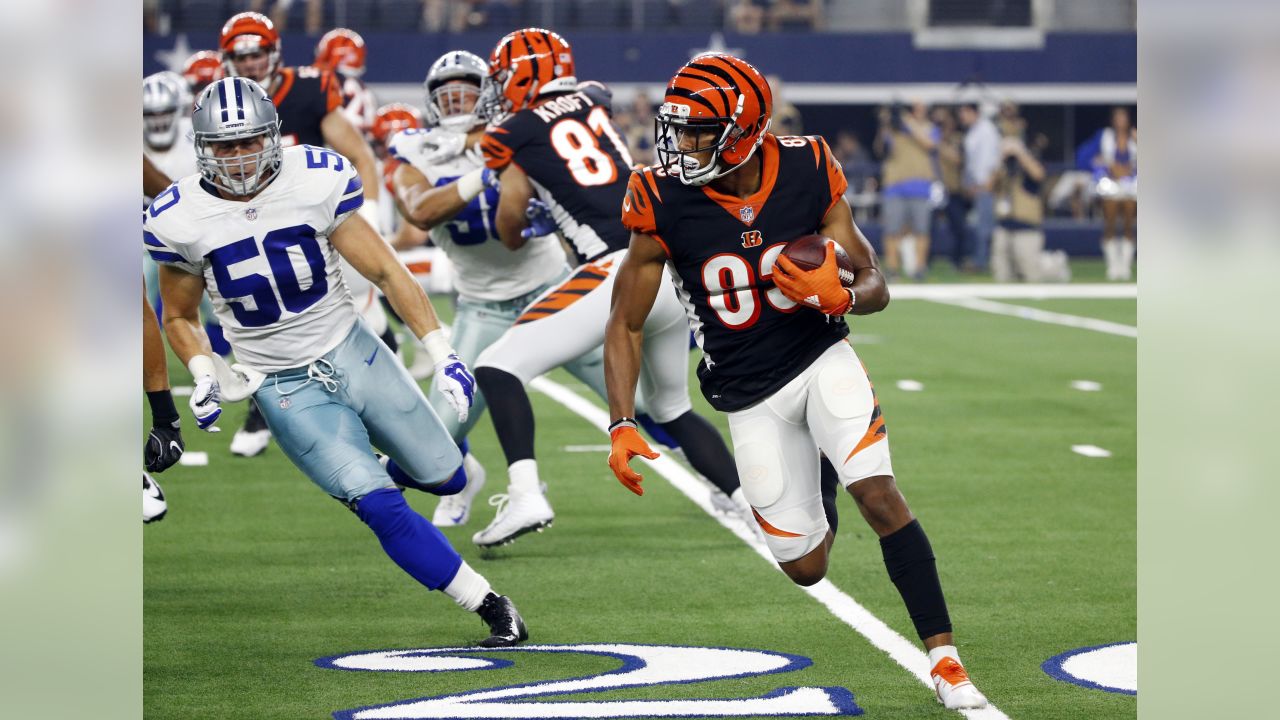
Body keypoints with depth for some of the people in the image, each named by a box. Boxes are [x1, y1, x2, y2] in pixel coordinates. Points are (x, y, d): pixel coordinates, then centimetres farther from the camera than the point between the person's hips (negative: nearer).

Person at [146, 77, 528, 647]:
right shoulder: (182, 220, -11)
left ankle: (383, 468, 45)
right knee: (380, 509, -15)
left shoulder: (316, 183, -13)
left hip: (354, 353, 2)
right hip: (285, 389, -2)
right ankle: (492, 608, -4)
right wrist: (205, 377, -11)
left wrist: (441, 354, -11)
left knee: (443, 476, 7)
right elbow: (179, 317, 7)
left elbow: (385, 272, -6)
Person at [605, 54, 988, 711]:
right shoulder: (664, 203, -16)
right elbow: (626, 324, -6)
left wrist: (842, 296, -28)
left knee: (879, 495, -22)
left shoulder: (807, 174, -13)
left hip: (822, 358, 0)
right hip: (750, 394, 0)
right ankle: (818, 501, 42)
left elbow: (875, 286, -4)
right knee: (806, 569, 4)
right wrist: (621, 425, -16)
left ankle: (943, 655, -14)